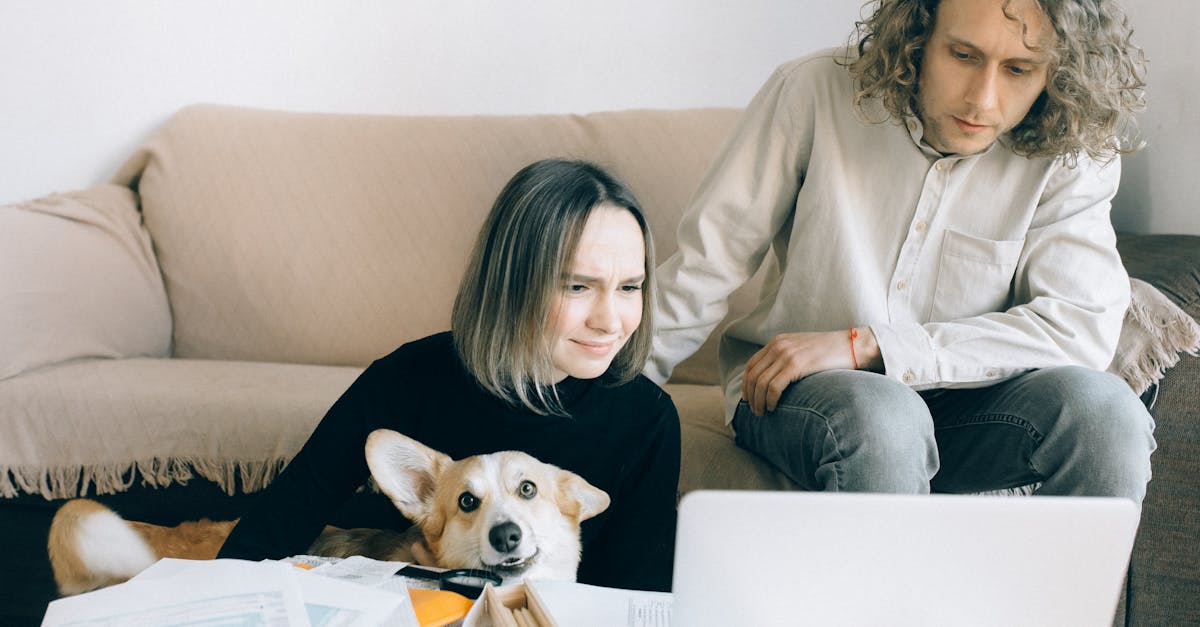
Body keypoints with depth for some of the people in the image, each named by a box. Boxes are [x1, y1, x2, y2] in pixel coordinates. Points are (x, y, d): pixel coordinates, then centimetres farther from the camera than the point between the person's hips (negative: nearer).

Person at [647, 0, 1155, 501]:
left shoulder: (1069, 155, -10)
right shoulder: (818, 91, -13)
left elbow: (1085, 325, -19)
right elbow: (707, 263, -5)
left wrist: (866, 345, -25)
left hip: (960, 396, 2)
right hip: (792, 390, -2)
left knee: (1104, 409, -26)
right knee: (878, 419, -36)